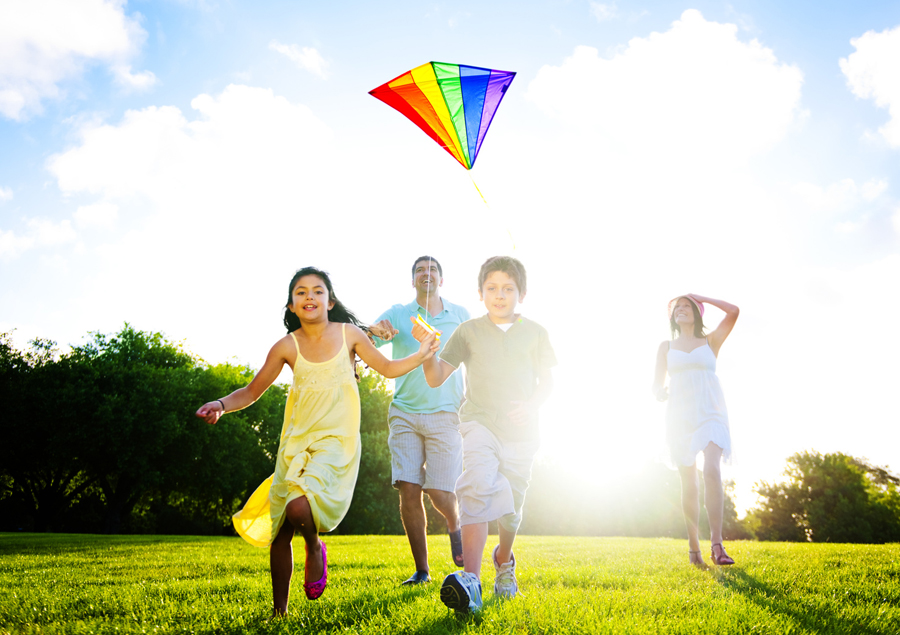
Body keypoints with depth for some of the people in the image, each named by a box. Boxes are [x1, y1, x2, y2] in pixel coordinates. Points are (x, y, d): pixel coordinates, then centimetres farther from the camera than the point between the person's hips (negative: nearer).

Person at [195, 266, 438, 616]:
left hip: (336, 442, -2)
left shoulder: (349, 334, 0)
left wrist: (423, 354, 4)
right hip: (296, 442, 2)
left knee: (300, 507, -27)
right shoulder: (287, 346, 0)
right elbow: (252, 391, 4)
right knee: (279, 532, 4)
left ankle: (315, 548, 8)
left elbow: (388, 368, 13)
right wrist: (221, 404, -13)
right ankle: (279, 610, 24)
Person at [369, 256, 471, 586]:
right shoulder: (397, 314, 6)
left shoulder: (461, 316, 9)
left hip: (445, 414, -1)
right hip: (405, 413, 1)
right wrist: (375, 332, -26)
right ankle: (421, 570, 8)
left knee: (440, 493, -7)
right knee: (409, 490, -6)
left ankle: (454, 527, 29)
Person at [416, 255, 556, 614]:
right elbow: (436, 379, 2)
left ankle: (503, 560, 42)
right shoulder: (469, 331, 5)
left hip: (521, 430, 2)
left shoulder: (535, 332, 9)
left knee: (511, 506, 10)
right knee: (478, 485, -27)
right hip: (480, 422, -2)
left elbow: (547, 380, 12)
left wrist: (532, 403, -9)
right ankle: (470, 579, -32)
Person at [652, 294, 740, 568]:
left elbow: (733, 311, -2)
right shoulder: (666, 347, 16)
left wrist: (702, 298, 9)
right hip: (680, 415, 2)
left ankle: (717, 546, -22)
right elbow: (656, 384, 15)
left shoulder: (711, 341, 11)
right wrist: (660, 392, -8)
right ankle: (693, 547, 12)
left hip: (710, 413, -1)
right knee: (689, 482, 2)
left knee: (712, 471, -22)